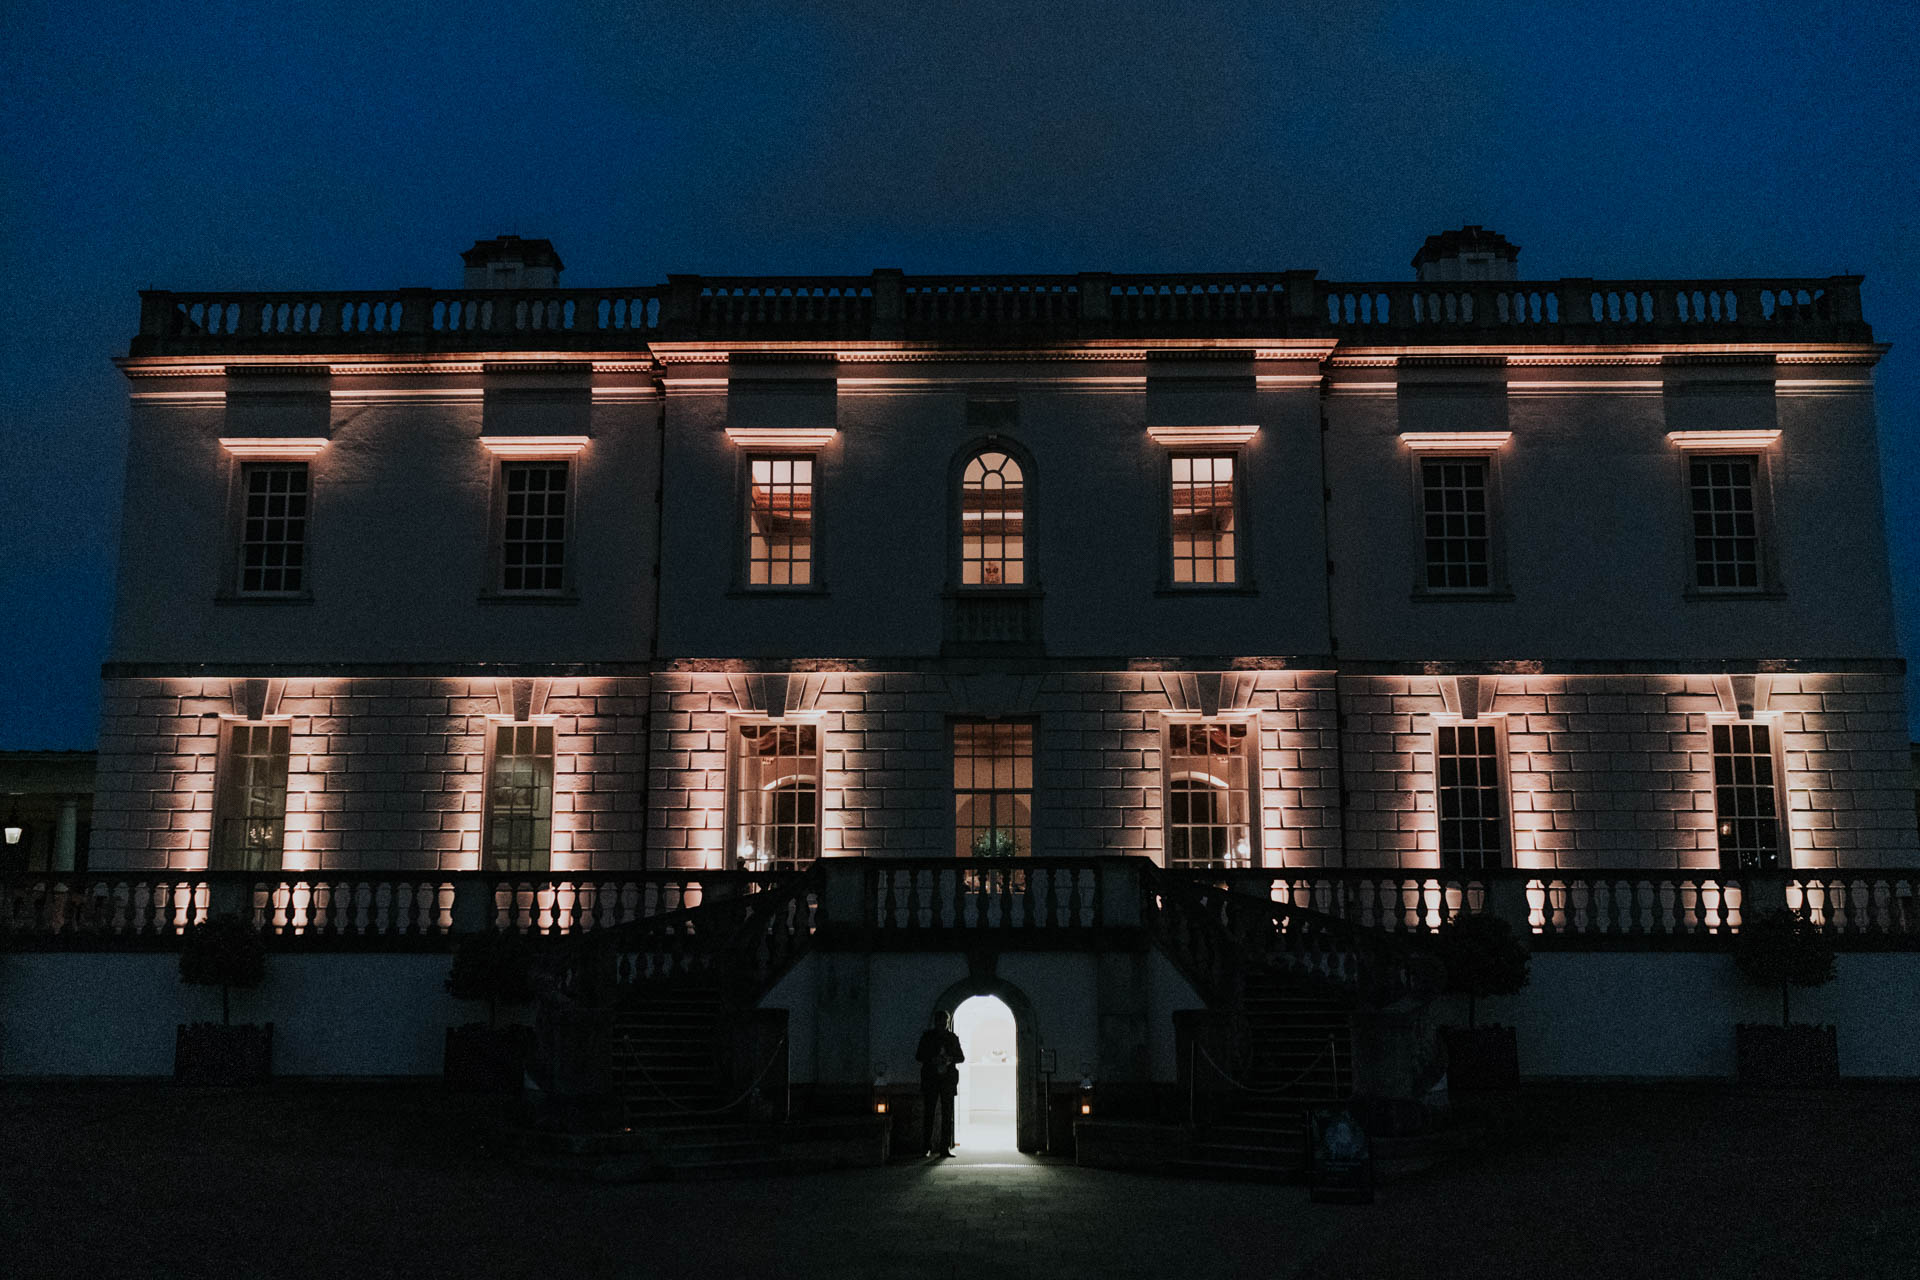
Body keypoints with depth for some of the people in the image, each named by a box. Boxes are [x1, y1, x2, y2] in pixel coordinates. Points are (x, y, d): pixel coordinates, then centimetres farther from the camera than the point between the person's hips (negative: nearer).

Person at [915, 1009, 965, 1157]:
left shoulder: (952, 1038, 11)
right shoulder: (927, 1036, 6)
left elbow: (961, 1057, 12)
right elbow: (918, 1056, 4)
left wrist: (950, 1059, -8)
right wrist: (932, 1060, -13)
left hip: (948, 1079, 2)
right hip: (930, 1079, -2)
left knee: (947, 1113, -1)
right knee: (929, 1112, -6)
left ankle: (946, 1147, 2)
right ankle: (927, 1147, -3)